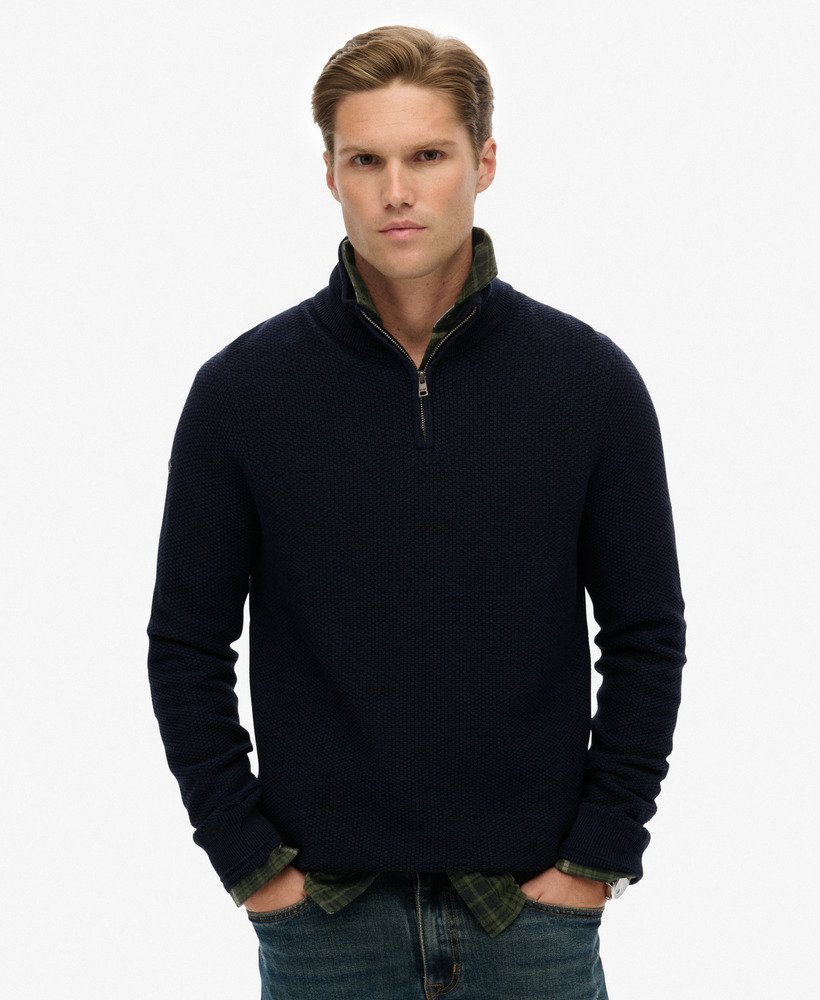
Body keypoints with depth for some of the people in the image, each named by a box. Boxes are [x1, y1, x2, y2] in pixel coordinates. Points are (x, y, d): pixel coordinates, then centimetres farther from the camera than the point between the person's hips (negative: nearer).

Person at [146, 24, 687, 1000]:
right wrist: (244, 854, -3)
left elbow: (646, 636, 1)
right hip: (318, 911, 0)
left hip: (533, 904, 0)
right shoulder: (242, 388, -4)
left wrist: (600, 852, -3)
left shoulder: (589, 379, -3)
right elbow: (187, 644, 1)